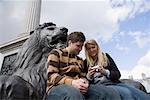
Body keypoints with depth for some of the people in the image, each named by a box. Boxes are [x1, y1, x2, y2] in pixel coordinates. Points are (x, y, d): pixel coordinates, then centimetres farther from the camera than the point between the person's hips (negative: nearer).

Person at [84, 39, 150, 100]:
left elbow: (117, 74, 8)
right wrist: (88, 77, -12)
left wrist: (105, 72, -11)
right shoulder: (86, 62, 11)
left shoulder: (105, 56, 15)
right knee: (126, 93, -35)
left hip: (115, 83, 3)